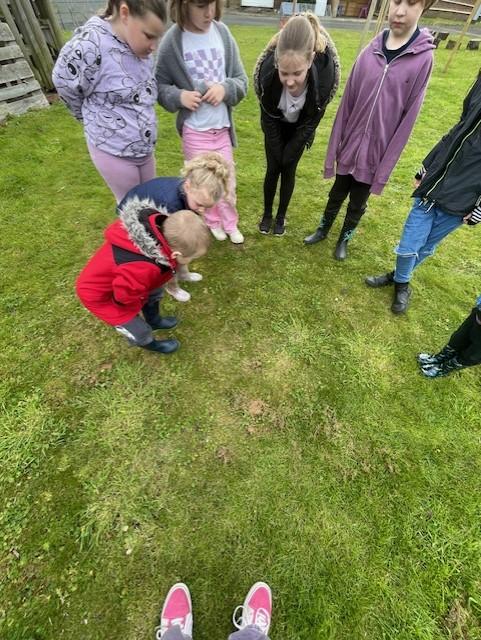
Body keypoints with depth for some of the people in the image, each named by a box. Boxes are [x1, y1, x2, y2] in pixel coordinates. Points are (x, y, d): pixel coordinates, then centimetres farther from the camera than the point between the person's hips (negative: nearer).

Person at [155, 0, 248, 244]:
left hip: (222, 126, 3)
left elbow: (242, 80, 4)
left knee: (228, 181, 11)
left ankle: (230, 224, 31)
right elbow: (159, 84, -1)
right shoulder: (172, 41, -8)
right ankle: (213, 223, 34)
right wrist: (178, 96, -20)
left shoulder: (223, 34, 0)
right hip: (194, 130, -2)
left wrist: (226, 89, -16)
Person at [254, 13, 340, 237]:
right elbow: (268, 116, -17)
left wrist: (290, 150, -16)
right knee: (272, 169, 1)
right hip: (276, 125, 1)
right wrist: (278, 150, -12)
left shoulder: (326, 70, -36)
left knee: (288, 170, 2)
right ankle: (267, 213, 23)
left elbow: (314, 117, -20)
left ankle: (281, 216, 22)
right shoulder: (266, 70, -34)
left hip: (300, 127, 0)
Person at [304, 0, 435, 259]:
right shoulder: (370, 51, -2)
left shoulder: (423, 58, -9)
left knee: (357, 204, 11)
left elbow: (407, 120, -9)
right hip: (348, 149, 2)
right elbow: (346, 104, 1)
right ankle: (323, 229, 40)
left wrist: (385, 168, -13)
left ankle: (344, 239, 34)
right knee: (336, 194, 16)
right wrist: (334, 149, -2)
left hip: (375, 156, -2)